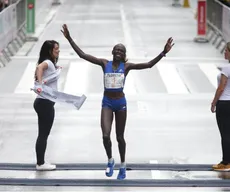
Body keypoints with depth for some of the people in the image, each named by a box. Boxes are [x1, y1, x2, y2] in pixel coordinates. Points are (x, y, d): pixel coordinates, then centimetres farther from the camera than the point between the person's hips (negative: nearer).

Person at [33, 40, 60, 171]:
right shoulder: (48, 62, -15)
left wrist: (54, 70, 13)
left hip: (44, 102, 10)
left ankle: (41, 162, 20)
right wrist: (40, 84, -45)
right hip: (45, 102, -10)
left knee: (43, 134, 14)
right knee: (44, 134, -3)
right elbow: (39, 67, -36)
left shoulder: (51, 63, 15)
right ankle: (40, 163, 3)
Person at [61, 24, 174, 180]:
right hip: (107, 103, 0)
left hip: (120, 103, 0)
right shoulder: (105, 63, -2)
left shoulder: (126, 66, -4)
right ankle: (110, 160, 13)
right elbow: (82, 55, -6)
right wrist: (69, 39, -11)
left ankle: (123, 165, 29)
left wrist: (163, 53, -19)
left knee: (120, 137, 10)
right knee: (105, 136, -15)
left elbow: (149, 65, -9)